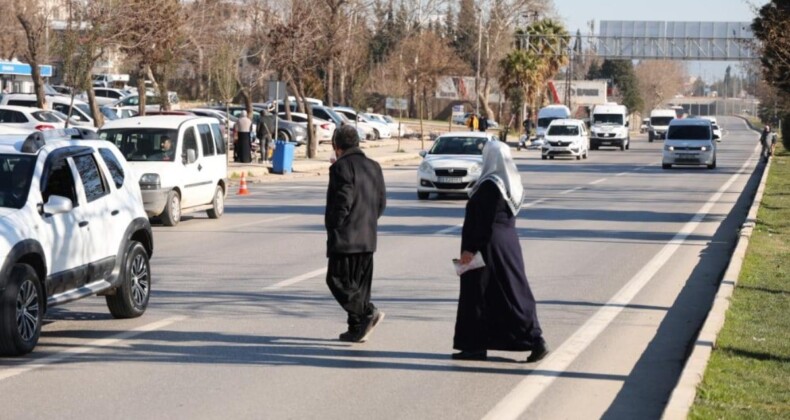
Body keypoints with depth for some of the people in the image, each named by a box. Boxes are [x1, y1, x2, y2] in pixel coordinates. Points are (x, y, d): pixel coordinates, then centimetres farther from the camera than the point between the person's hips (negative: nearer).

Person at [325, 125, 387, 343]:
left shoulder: (341, 167, -11)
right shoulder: (373, 167, 13)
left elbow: (343, 201, -19)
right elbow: (382, 202, 13)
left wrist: (333, 224, -8)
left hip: (345, 237, -8)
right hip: (368, 238, 8)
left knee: (338, 280, -2)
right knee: (359, 282, 11)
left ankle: (368, 312, -17)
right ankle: (357, 329, 11)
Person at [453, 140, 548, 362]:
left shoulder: (489, 186, -18)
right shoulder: (512, 184, 9)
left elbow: (482, 221, -21)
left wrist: (470, 249, -18)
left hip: (489, 245, -9)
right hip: (508, 242, 9)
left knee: (477, 294, 1)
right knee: (513, 292, 10)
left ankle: (475, 346, 6)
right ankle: (534, 340, 7)